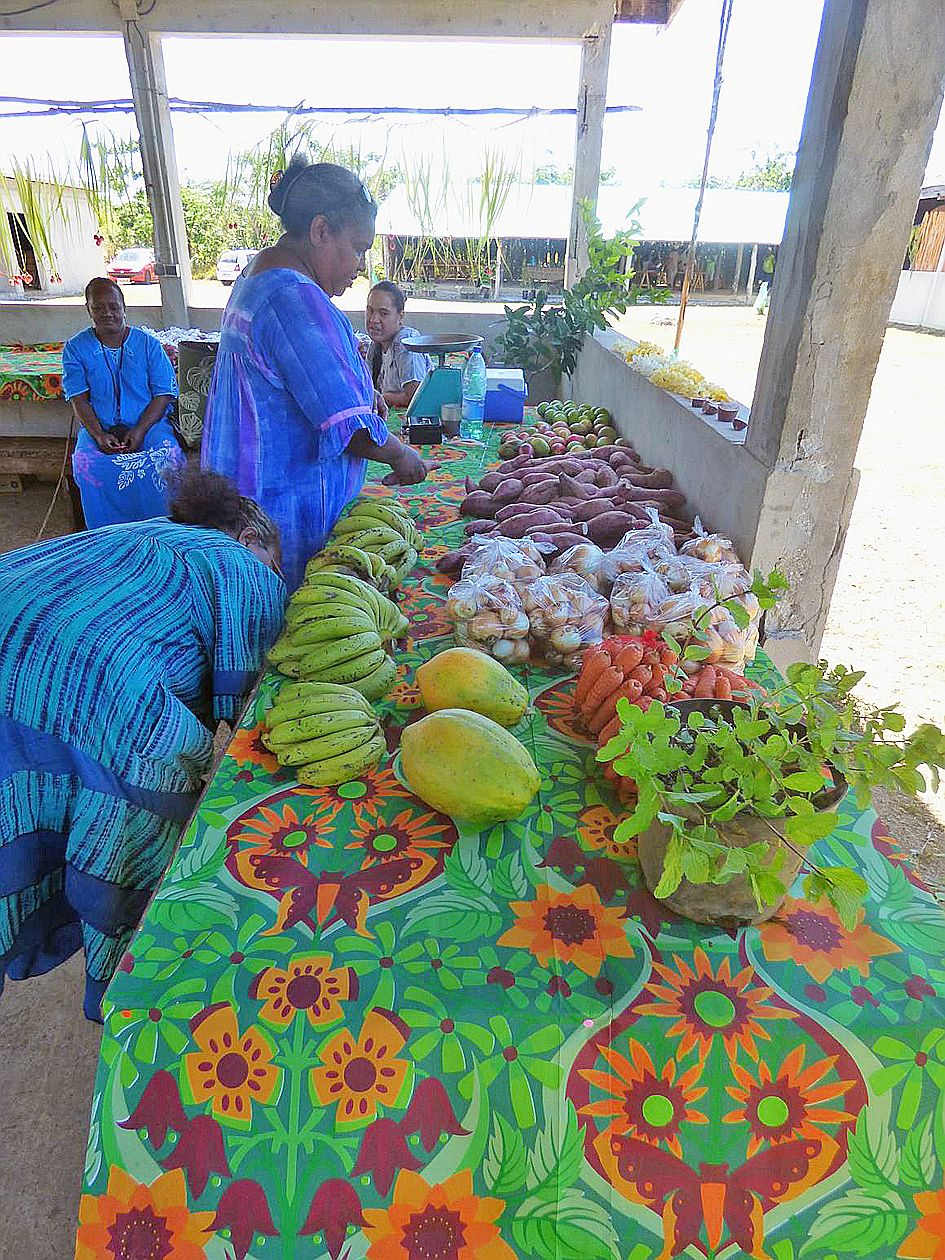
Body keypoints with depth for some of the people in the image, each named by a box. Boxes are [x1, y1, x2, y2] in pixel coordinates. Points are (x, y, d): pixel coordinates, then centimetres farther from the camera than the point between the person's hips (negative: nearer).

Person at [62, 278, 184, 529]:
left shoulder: (148, 343, 6)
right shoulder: (75, 348, 8)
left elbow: (163, 395, 0)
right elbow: (78, 399, 1)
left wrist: (140, 431, -16)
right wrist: (99, 435, -18)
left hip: (148, 423, -1)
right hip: (98, 427, 1)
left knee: (167, 457, -33)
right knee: (86, 463, -31)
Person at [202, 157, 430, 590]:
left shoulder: (255, 277, 15)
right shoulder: (296, 298, -20)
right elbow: (350, 429, -24)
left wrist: (360, 392, 15)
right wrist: (401, 457, -7)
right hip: (289, 513, -10)